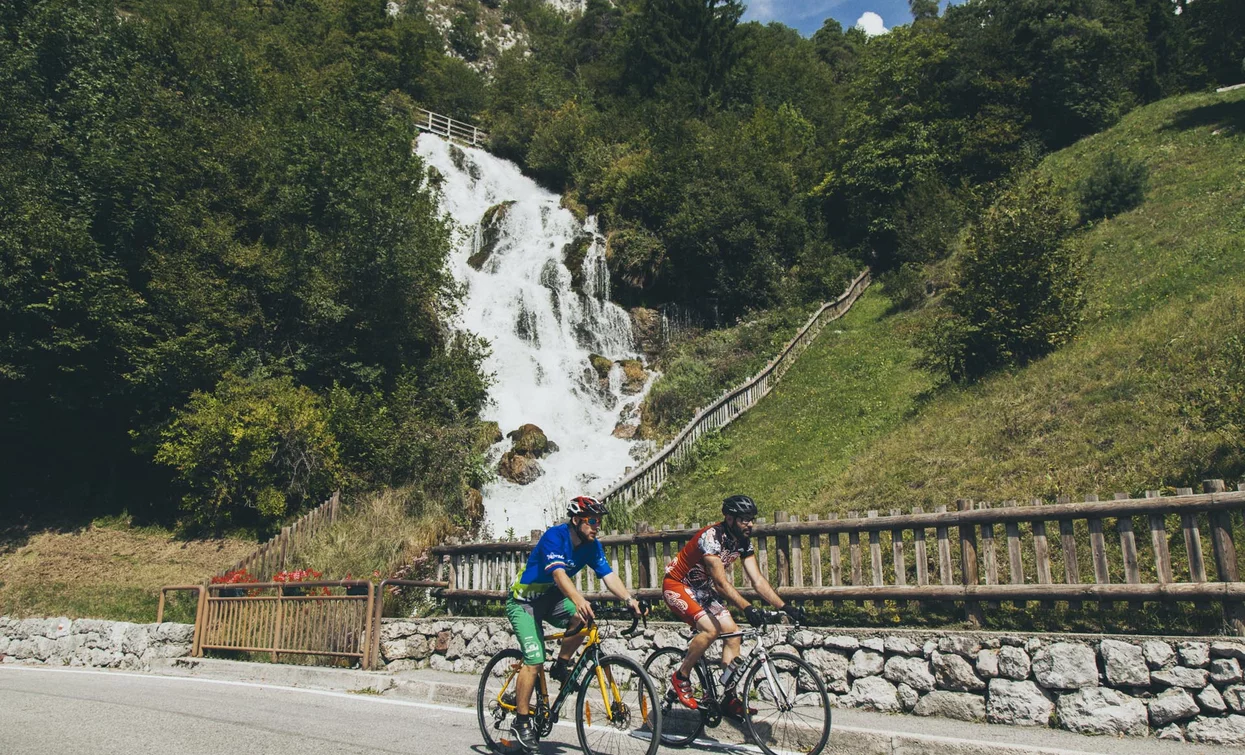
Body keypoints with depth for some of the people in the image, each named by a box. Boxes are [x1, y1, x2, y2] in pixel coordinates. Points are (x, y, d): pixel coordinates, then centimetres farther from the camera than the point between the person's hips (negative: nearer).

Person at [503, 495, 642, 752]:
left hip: (550, 599, 6)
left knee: (583, 618, -23)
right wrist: (579, 601, -58)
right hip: (523, 602, -6)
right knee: (534, 661, -17)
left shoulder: (591, 545, -7)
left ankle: (561, 666, -1)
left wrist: (628, 599, -34)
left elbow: (608, 575, -16)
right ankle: (521, 721, -1)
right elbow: (559, 574, -41)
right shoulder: (554, 536, -26)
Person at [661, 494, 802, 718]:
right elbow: (721, 582, -36)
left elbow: (757, 580, -9)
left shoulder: (744, 542, -7)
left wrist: (784, 606, -19)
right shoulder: (711, 537, -31)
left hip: (702, 589, 8)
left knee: (733, 633, -5)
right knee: (711, 629, -27)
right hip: (677, 585, -8)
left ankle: (729, 699, 5)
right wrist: (747, 608, -47)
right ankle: (680, 677, -6)